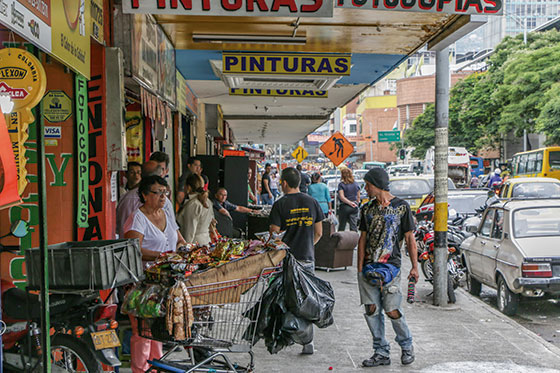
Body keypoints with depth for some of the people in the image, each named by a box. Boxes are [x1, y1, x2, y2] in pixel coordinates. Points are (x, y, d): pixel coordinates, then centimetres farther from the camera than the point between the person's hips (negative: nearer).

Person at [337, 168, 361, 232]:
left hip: (345, 207, -3)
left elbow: (342, 197, -19)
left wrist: (350, 202, -20)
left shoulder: (341, 184, -8)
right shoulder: (356, 184, 5)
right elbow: (358, 196, 12)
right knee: (353, 226, 4)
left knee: (342, 226, 9)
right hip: (354, 207, 4)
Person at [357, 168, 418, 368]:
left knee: (392, 311, -5)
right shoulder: (367, 209, 12)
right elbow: (363, 239, 12)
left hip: (390, 267, -4)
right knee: (371, 310, 4)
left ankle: (407, 346, 21)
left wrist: (415, 267, -4)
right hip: (368, 268, 5)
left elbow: (410, 238, 1)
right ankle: (381, 353, 17)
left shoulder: (401, 206, 0)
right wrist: (360, 268, 7)